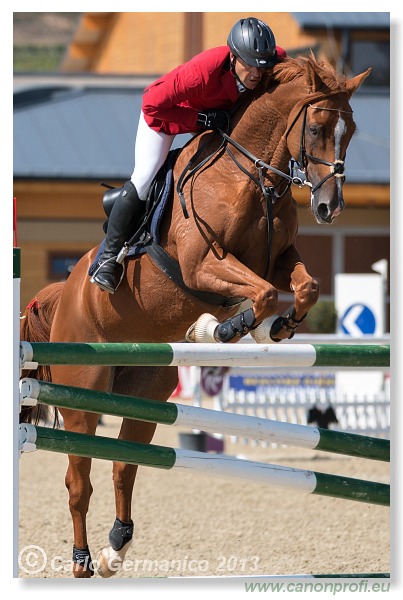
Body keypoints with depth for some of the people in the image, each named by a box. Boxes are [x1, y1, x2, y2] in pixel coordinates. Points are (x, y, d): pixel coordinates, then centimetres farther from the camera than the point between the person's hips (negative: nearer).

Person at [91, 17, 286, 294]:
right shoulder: (203, 70, -46)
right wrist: (203, 119, -39)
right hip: (167, 114, -5)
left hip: (221, 115, 5)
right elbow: (152, 103, -39)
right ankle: (110, 257, 4)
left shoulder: (277, 61, -31)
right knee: (144, 179, -9)